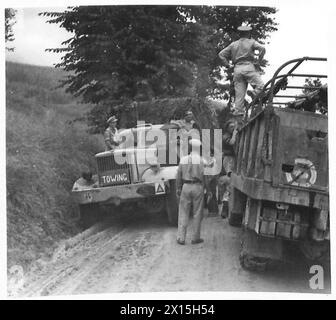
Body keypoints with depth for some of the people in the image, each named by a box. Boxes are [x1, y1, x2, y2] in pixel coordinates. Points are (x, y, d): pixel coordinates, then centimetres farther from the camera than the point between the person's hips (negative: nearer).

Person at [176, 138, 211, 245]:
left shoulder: (183, 159, 1)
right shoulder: (202, 161, -5)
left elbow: (179, 176, 4)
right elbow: (205, 177, -5)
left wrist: (178, 189, 14)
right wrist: (208, 190, 5)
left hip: (186, 187, 2)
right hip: (198, 187, -2)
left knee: (183, 213, 7)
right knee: (197, 214, 8)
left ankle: (181, 238, 8)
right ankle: (195, 238, 14)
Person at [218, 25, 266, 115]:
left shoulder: (233, 44, 19)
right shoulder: (251, 42, 7)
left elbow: (221, 54, 16)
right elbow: (262, 49, -8)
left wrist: (227, 65, 12)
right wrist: (258, 62, -3)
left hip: (237, 69, 5)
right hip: (249, 67, -4)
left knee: (239, 93, 3)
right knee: (260, 86, -4)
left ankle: (238, 113, 1)